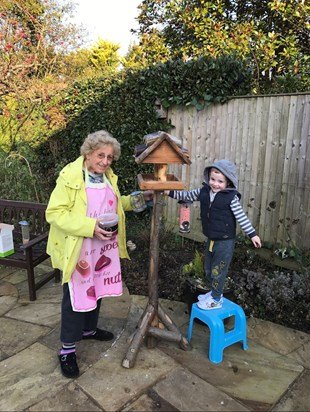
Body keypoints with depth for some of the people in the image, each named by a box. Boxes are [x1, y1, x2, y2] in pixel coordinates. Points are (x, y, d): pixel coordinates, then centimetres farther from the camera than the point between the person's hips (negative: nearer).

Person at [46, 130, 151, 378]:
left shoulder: (108, 177, 5)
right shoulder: (70, 176, -18)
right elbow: (54, 213, -21)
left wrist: (135, 200, 5)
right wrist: (89, 226, -29)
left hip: (103, 247, 7)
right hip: (77, 249, -7)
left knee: (96, 290, 21)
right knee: (76, 296, 4)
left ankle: (89, 329, 44)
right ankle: (68, 349, 22)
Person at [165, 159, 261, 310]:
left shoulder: (231, 197, -18)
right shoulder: (203, 191, -3)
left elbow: (241, 217, -14)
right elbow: (187, 195, 9)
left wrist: (252, 234, -13)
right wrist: (170, 192, 5)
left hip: (225, 241, -7)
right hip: (211, 239, 7)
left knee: (217, 271, 5)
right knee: (208, 269, 20)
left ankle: (216, 300, 25)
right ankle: (215, 292, 42)